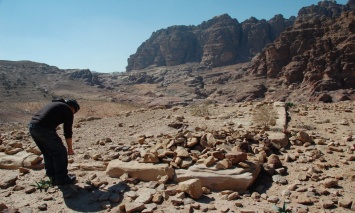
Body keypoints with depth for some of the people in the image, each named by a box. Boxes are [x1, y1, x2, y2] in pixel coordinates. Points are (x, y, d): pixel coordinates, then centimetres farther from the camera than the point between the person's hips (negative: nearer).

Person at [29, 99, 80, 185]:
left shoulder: (54, 104, 30)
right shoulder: (68, 110, 6)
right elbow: (68, 131, 7)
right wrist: (70, 149, 18)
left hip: (31, 126, 9)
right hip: (44, 128, -9)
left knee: (47, 153, 22)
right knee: (60, 152, 5)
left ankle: (53, 176, 30)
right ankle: (61, 178, 12)